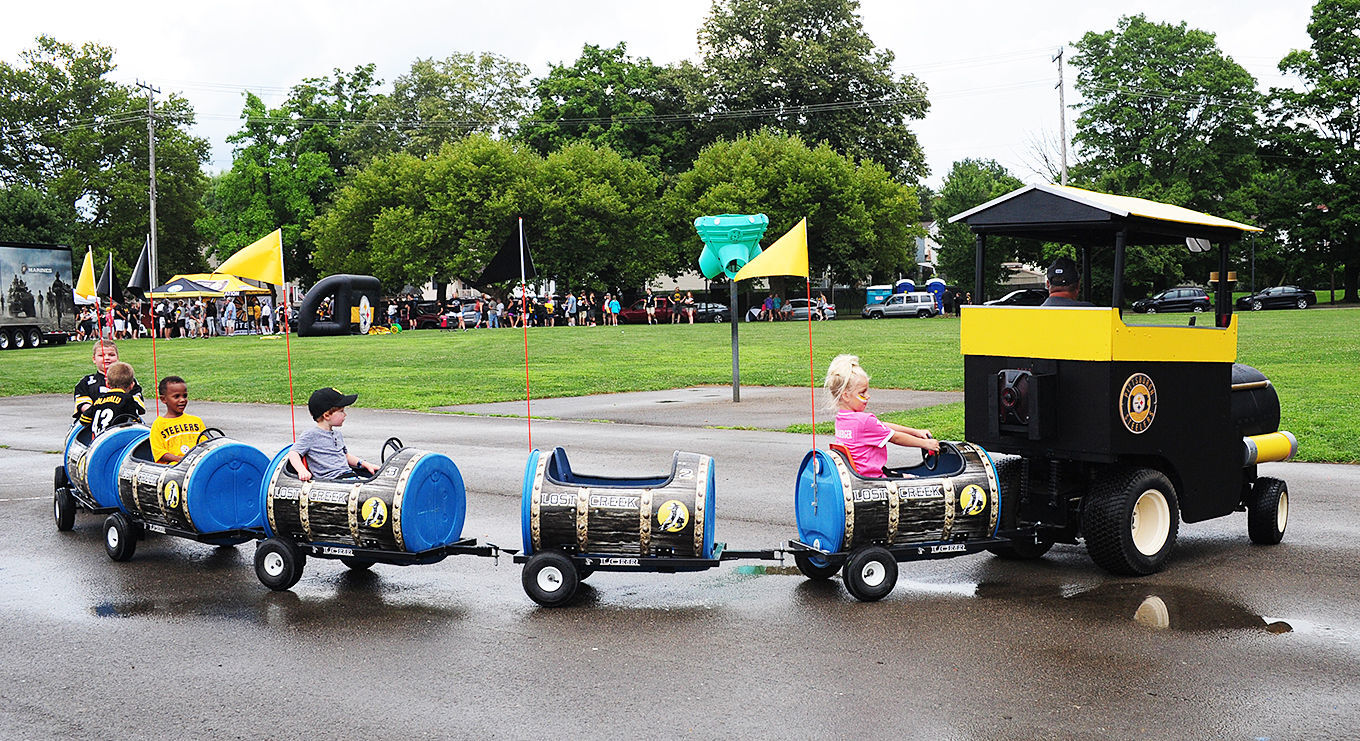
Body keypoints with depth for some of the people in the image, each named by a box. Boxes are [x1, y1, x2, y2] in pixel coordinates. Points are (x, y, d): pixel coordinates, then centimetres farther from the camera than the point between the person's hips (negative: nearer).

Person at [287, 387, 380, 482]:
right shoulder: (311, 435, 1)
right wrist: (302, 470, -25)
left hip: (350, 475, 7)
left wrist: (365, 464, 23)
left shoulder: (337, 434, 24)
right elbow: (293, 453, -6)